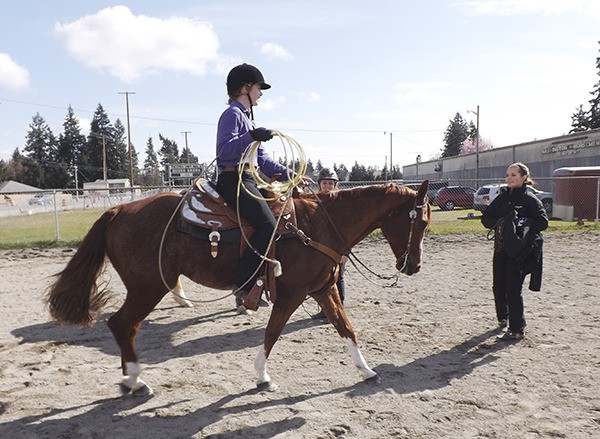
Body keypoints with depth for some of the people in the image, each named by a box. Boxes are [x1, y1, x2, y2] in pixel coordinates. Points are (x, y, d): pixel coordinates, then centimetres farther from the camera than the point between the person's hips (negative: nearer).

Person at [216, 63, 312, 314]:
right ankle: (243, 288, -22)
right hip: (234, 180, -10)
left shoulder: (248, 118, 26)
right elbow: (223, 150, -20)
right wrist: (251, 137, -30)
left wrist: (289, 174, 15)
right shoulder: (232, 114, -4)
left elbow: (263, 160, 23)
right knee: (268, 225, -26)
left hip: (249, 180, 10)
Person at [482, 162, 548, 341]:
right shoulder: (502, 197, 10)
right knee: (498, 286, 11)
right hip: (501, 247, 6)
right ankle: (503, 319, 34)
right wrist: (498, 223, -10)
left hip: (520, 250, -6)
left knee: (514, 289, -5)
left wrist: (522, 223, -23)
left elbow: (543, 222, -15)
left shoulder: (530, 199, -7)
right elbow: (486, 217, 9)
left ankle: (517, 329, 7)